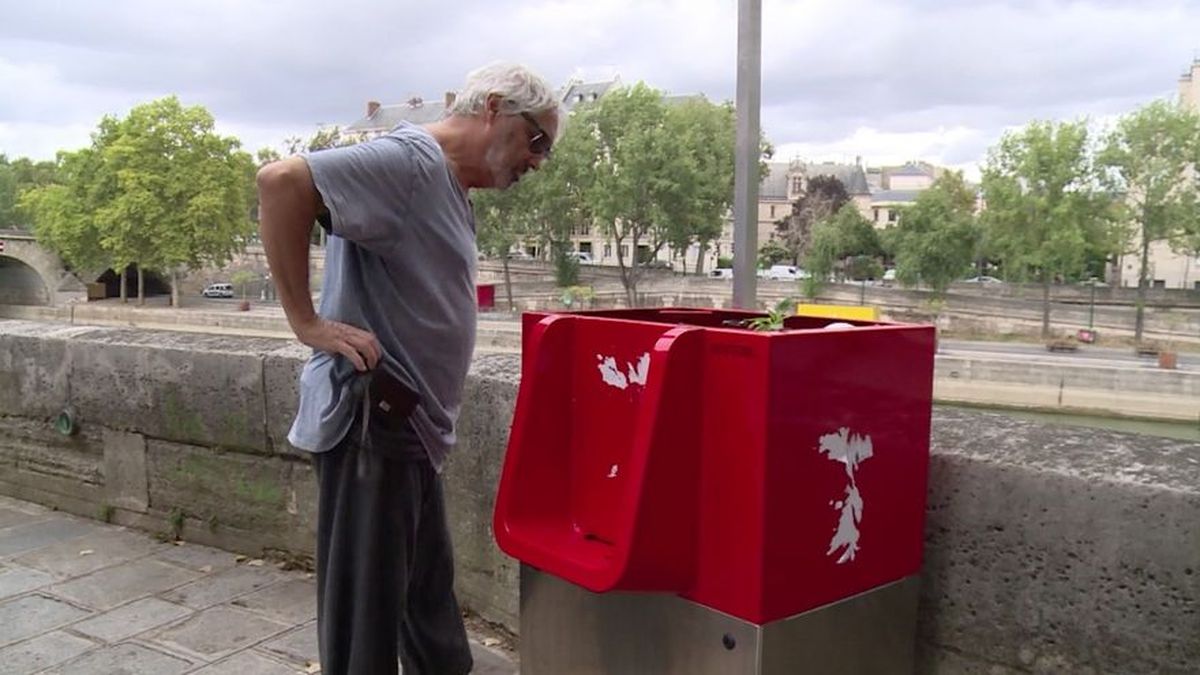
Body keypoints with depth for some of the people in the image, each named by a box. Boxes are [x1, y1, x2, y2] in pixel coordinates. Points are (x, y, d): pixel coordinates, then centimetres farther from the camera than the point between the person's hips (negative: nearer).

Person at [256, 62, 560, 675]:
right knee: (365, 611, 3)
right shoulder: (410, 159, -14)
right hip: (370, 420, -10)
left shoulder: (450, 187, 16)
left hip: (411, 424, 10)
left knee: (429, 599, 21)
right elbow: (282, 180, -27)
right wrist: (306, 321, -24)